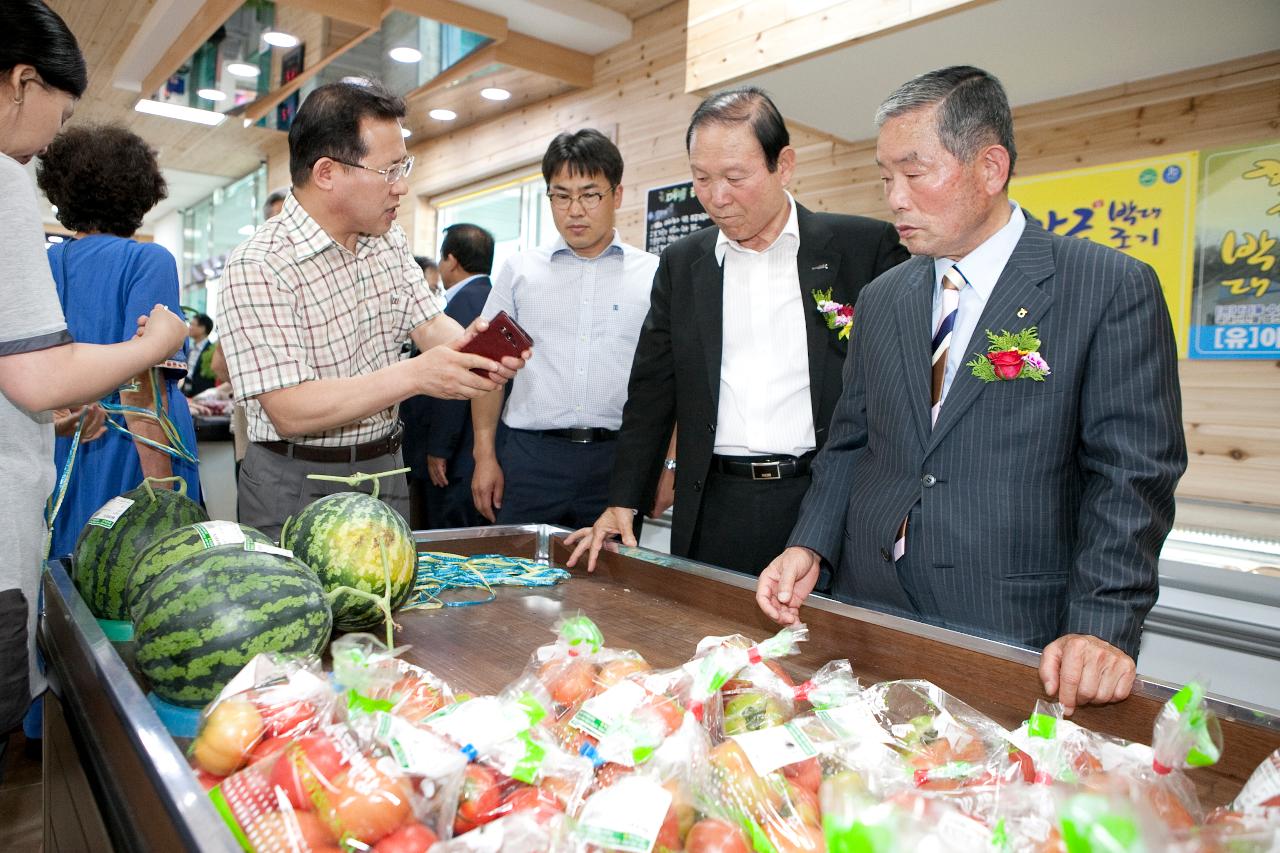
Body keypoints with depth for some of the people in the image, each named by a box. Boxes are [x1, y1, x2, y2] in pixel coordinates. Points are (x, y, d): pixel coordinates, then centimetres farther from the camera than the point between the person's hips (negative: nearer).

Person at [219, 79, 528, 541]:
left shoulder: (389, 240, 3)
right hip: (297, 488, -6)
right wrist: (416, 375, -34)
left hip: (386, 468, 7)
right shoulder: (258, 267, -20)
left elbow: (430, 323, 1)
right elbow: (289, 411, -25)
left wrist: (469, 343, -24)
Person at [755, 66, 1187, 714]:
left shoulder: (1112, 288, -5)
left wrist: (1104, 626, -17)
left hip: (1014, 631, -3)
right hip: (871, 610, 4)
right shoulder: (879, 300, 9)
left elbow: (1133, 473, -8)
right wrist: (808, 547, -3)